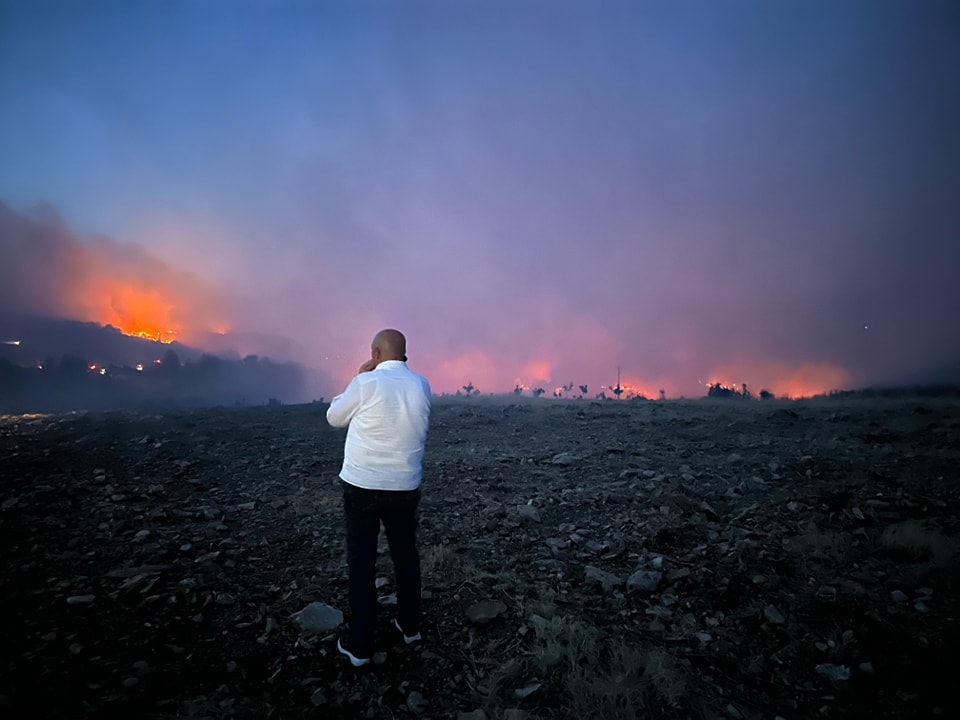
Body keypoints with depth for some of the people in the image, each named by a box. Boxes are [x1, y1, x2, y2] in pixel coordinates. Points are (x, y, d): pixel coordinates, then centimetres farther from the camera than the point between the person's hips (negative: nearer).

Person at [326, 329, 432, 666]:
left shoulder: (367, 382, -15)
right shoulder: (422, 385, -1)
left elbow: (335, 417, 0)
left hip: (362, 486, -4)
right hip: (405, 487, 4)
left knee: (362, 563, 9)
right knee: (406, 556, 19)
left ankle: (360, 645, 18)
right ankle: (410, 626, 34)